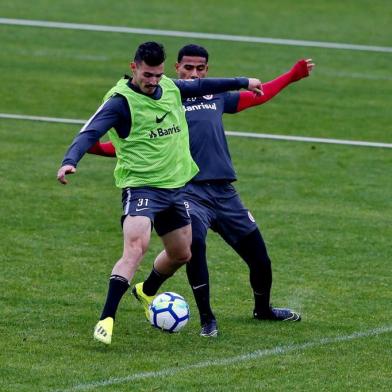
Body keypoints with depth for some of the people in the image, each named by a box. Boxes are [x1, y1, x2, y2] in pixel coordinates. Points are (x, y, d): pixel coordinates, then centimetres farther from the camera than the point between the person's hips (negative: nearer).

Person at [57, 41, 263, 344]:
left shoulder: (170, 88, 5)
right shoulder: (121, 101, -15)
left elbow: (201, 86, 24)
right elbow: (91, 132, -26)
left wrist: (243, 83, 36)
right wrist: (70, 161, -44)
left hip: (174, 187, 7)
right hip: (141, 186, -7)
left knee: (181, 254, 20)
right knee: (136, 247, -29)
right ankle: (106, 320, -32)